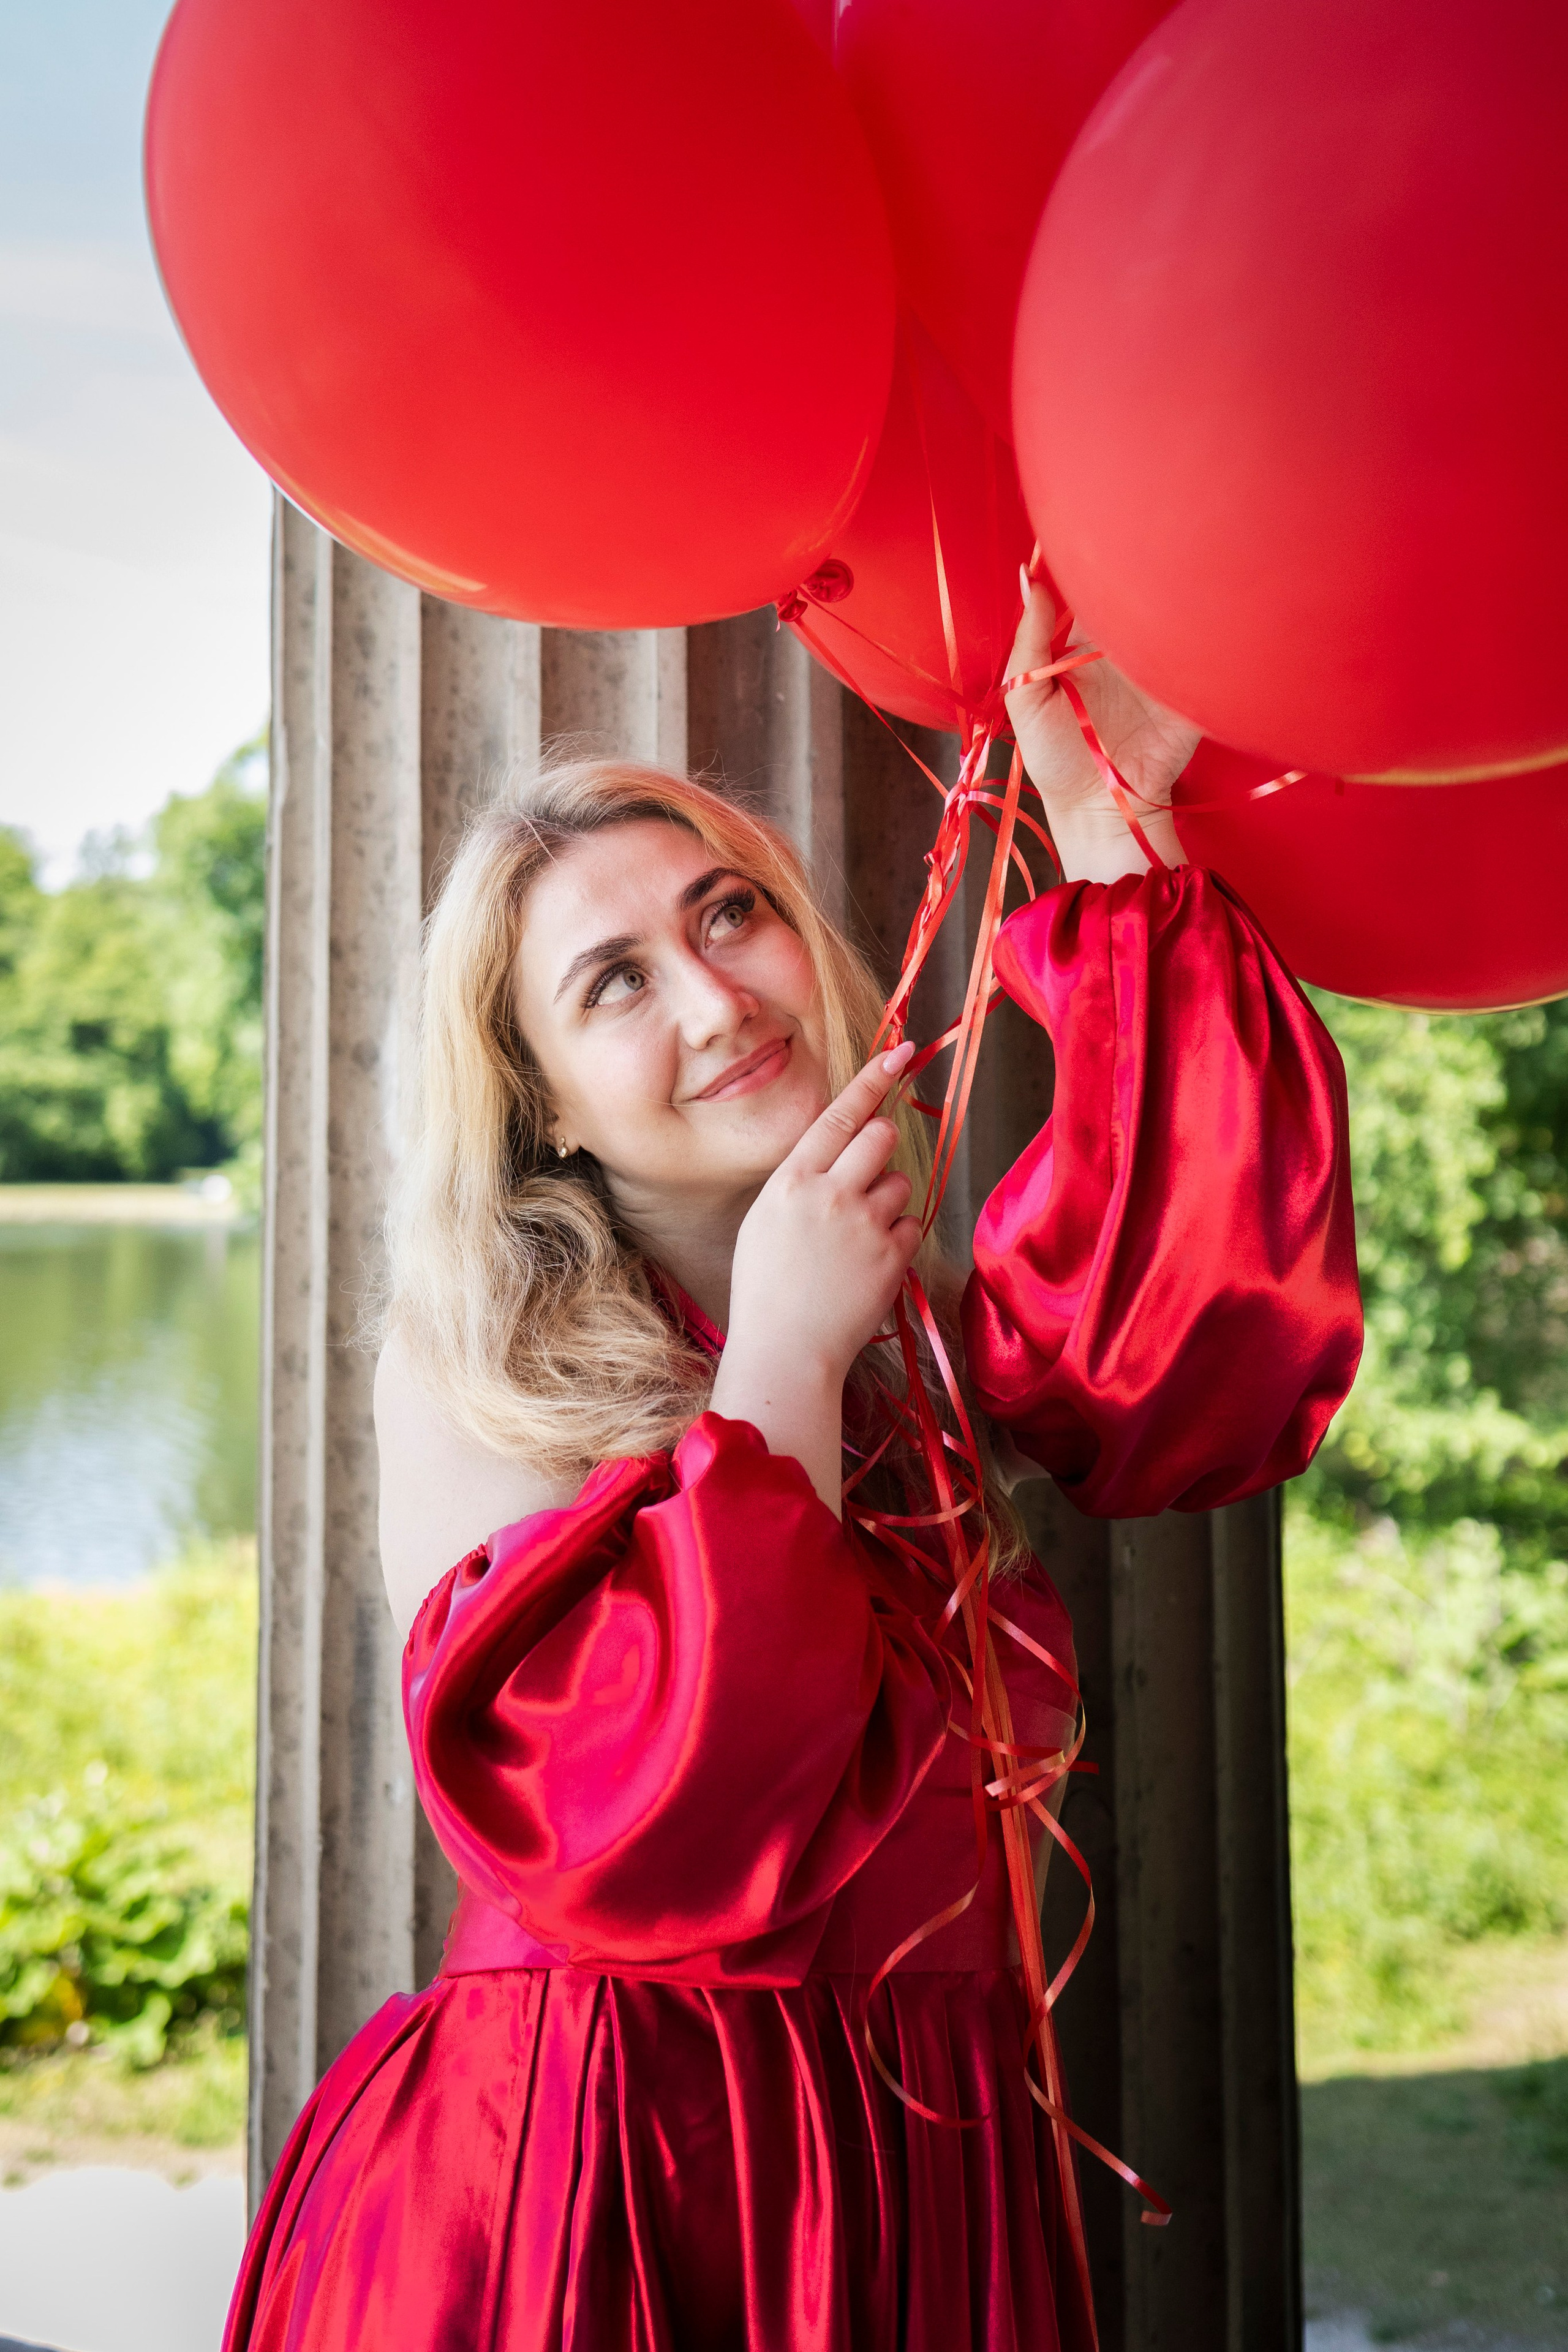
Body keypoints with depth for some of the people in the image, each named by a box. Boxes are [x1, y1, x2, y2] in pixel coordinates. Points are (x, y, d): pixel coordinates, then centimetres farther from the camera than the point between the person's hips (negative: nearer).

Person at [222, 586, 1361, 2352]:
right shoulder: (475, 1375, -8)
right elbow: (620, 1839, -20)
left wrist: (1112, 838, -15)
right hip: (569, 2194, -4)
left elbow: (1204, 1337, -16)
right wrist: (779, 1365, -18)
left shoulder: (939, 1348, 5)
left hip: (929, 2191, 5)